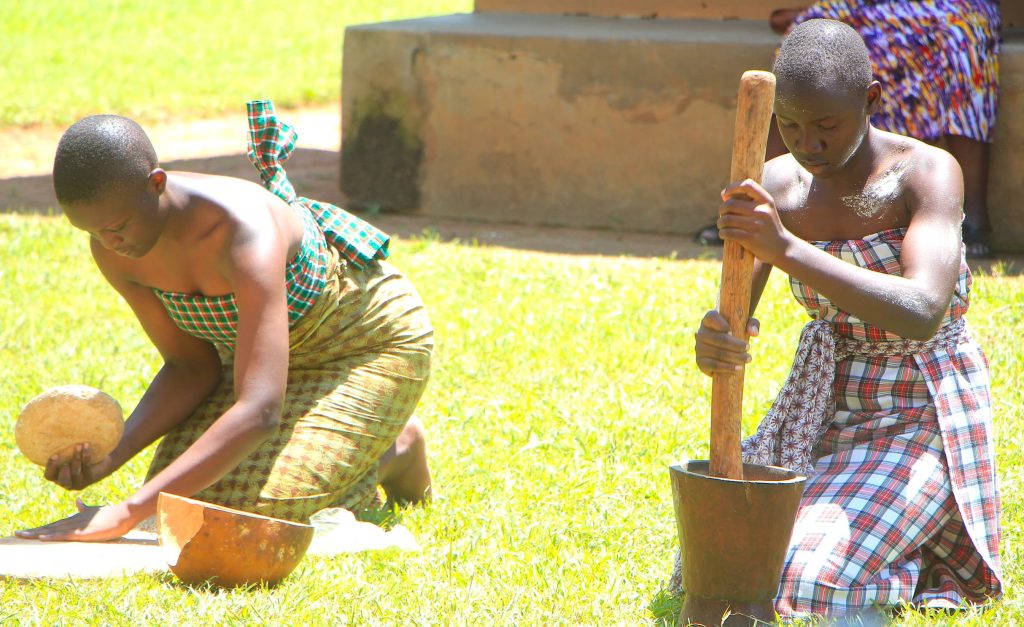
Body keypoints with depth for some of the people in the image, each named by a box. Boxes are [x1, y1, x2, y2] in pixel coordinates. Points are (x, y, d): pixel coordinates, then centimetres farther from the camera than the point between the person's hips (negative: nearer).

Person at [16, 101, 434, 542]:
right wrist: (112, 452, -28)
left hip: (373, 341, -7)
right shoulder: (113, 249, -19)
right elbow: (191, 365, -7)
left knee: (269, 510, -22)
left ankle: (398, 449, 8)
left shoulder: (243, 232, -42)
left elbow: (259, 412, -49)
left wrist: (128, 513, -56)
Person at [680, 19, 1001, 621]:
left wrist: (786, 247, -43)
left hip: (923, 421, -5)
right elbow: (731, 319, -5)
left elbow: (922, 314, -34)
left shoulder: (929, 173, -19)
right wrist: (713, 340, -33)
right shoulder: (778, 187, -4)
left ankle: (923, 566, 9)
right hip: (821, 413, 5)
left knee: (803, 589, -24)